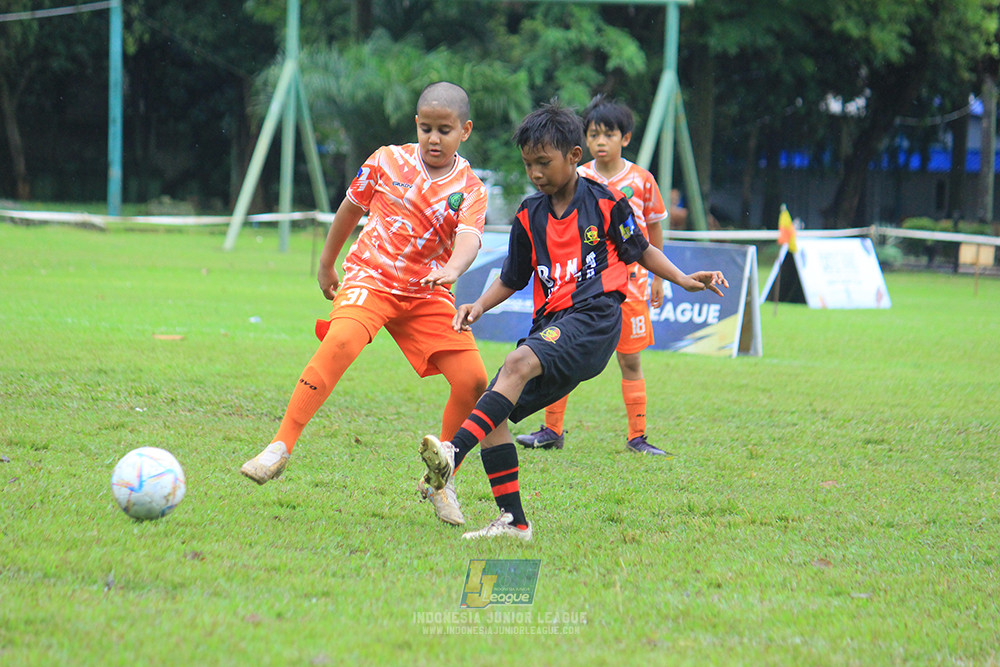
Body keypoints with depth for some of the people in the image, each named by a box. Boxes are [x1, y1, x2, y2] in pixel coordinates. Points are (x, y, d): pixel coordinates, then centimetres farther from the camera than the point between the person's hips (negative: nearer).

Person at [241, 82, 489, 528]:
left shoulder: (469, 189, -2)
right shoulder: (388, 161, 0)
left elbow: (469, 238, -21)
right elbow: (351, 209, 15)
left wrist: (451, 270, -43)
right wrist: (326, 265, 22)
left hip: (428, 295, 2)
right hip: (371, 278, -2)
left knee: (473, 380, -9)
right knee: (341, 341, -32)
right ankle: (281, 446, -31)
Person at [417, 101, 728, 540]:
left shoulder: (606, 203, 3)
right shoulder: (529, 217, 15)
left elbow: (639, 250, 17)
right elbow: (511, 280, 22)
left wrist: (684, 279, 5)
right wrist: (480, 306, 4)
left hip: (595, 318, -6)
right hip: (550, 323, 6)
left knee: (519, 363, -33)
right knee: (493, 410, -7)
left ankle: (454, 452, -48)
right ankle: (512, 520, 0)